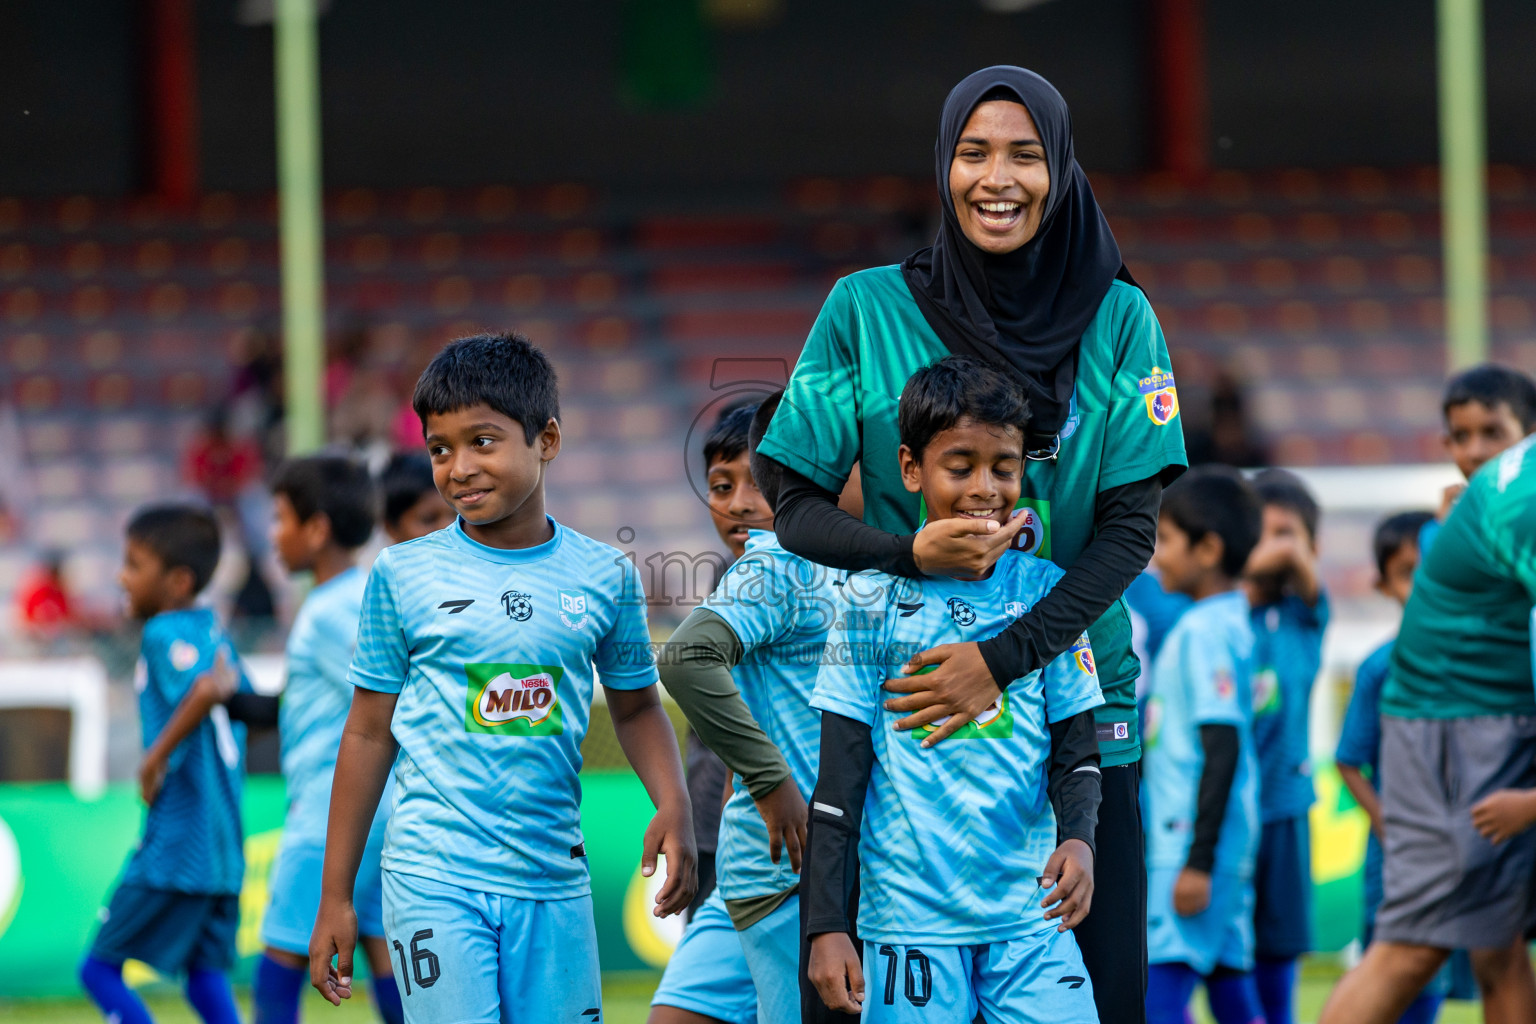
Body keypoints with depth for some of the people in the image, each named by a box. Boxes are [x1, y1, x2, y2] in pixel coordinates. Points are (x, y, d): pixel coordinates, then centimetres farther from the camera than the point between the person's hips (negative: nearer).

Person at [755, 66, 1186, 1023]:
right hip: (899, 694, -1)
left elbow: (1133, 528, -4)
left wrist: (1004, 657, -17)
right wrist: (911, 554, -21)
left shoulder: (1119, 320, 1)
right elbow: (798, 508, 0)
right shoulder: (866, 309, 0)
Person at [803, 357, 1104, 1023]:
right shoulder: (872, 599, 0)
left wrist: (1078, 837, -12)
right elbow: (839, 778, 2)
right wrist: (825, 924, -2)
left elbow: (1076, 747, 9)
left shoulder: (1045, 591, 6)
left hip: (1030, 912, 2)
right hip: (909, 912, -2)